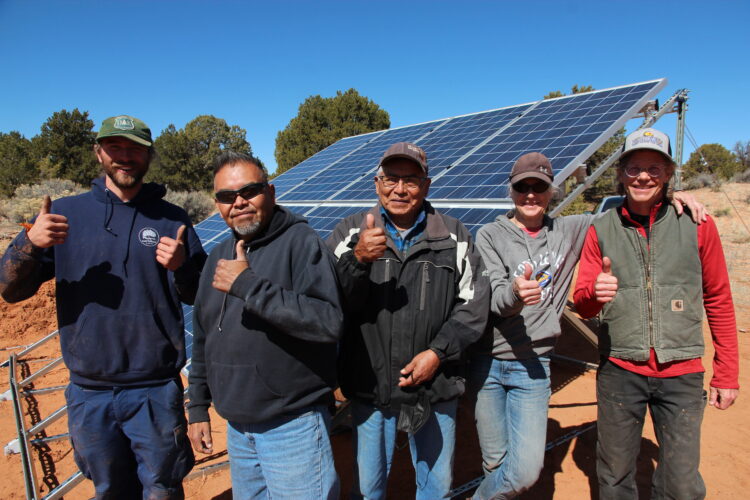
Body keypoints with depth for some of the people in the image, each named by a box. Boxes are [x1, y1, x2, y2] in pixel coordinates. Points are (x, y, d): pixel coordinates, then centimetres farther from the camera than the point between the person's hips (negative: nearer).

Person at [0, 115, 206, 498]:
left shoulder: (172, 220, -2)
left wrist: (181, 266, -21)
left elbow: (200, 298, -1)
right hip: (88, 394, 2)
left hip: (156, 393, -1)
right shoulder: (65, 213, 0)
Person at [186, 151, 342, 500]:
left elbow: (330, 321, -28)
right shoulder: (218, 257, 8)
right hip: (236, 426, 7)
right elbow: (203, 340, 16)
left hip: (293, 426, -7)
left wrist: (249, 285, -28)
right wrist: (197, 408, 16)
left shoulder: (301, 242, -14)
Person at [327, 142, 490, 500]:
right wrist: (358, 260, -29)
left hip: (435, 387, 1)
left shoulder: (454, 237, 1)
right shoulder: (350, 234, -2)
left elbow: (473, 303, 0)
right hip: (370, 386, -1)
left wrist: (438, 352, -10)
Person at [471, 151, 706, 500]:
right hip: (486, 362, -1)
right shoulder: (491, 235, -3)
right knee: (495, 464, 8)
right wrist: (514, 292, -38)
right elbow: (494, 299, -14)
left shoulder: (570, 231, 6)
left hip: (533, 366, 2)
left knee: (525, 471, -6)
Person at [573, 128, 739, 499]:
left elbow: (718, 302, 6)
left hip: (681, 374, 0)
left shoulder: (696, 224, 0)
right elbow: (582, 304, 1)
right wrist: (594, 292, -23)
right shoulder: (602, 229, 0)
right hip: (619, 371, 1)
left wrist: (726, 374, 6)